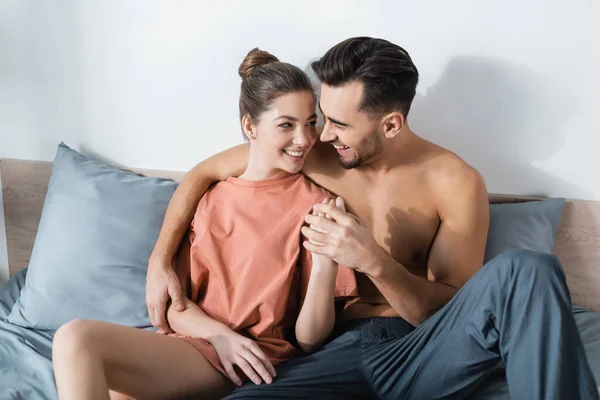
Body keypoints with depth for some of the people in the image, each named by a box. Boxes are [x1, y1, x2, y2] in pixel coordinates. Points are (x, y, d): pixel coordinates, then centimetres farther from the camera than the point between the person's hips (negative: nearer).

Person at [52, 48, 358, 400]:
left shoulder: (314, 204, -2)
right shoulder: (209, 198, 11)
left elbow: (309, 339, -5)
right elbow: (174, 302, 8)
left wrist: (325, 260, -22)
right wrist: (219, 335, -12)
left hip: (256, 364, -4)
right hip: (197, 343, 4)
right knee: (75, 338, -22)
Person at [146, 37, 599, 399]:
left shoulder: (454, 183, -4)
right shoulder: (314, 153, 3)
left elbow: (454, 311, -6)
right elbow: (203, 173, 14)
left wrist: (374, 261, -23)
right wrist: (160, 261, 2)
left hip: (424, 353, -2)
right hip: (341, 352, 2)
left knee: (529, 270, -32)